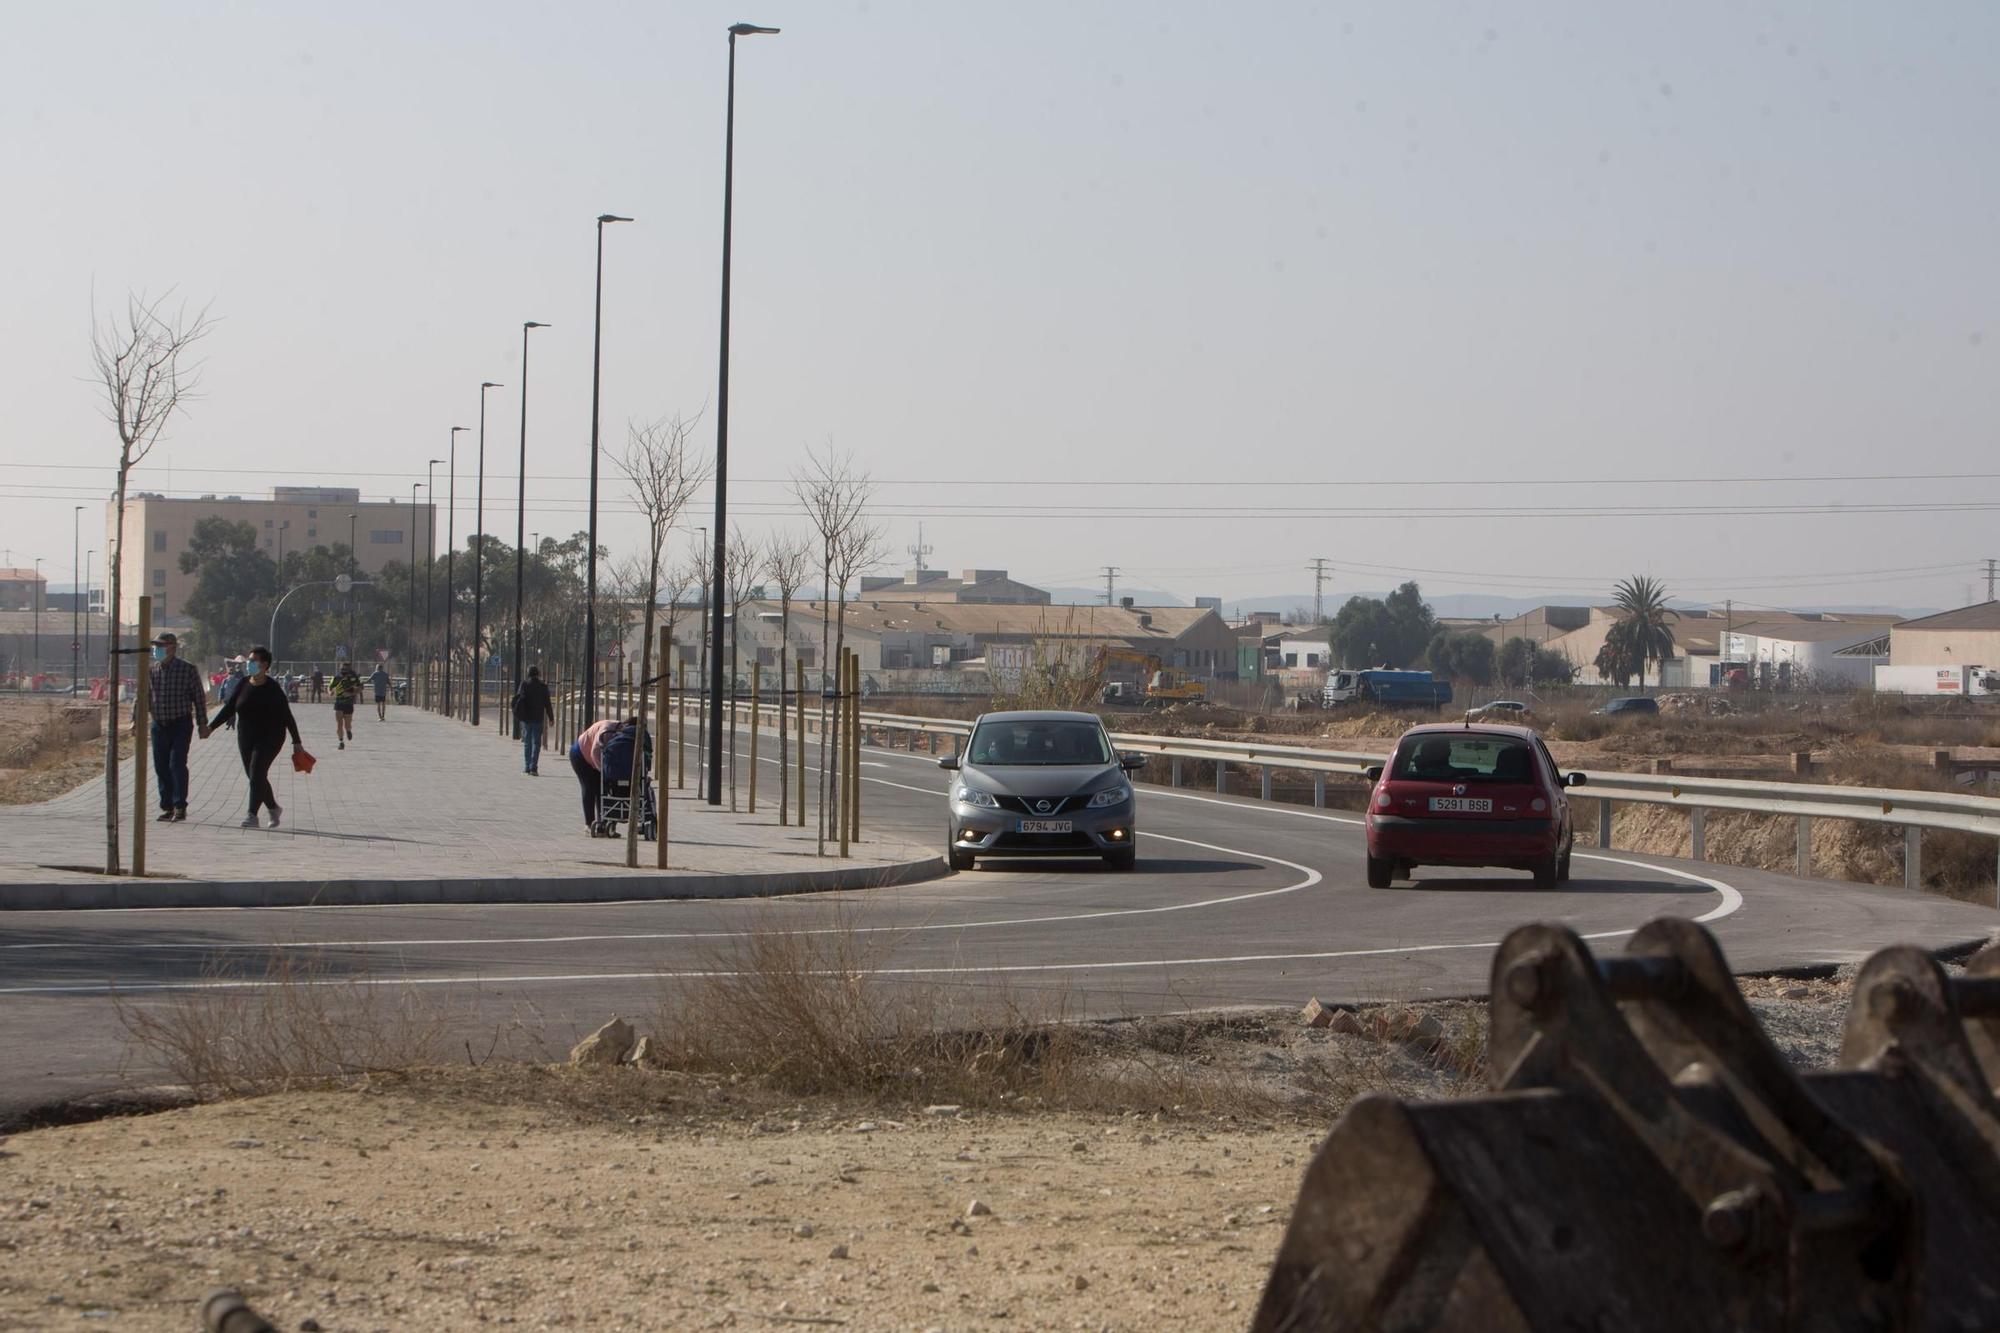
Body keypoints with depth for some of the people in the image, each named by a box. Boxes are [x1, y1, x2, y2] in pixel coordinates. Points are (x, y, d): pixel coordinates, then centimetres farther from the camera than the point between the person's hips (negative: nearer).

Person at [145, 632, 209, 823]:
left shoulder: (187, 669, -4)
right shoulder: (151, 670, 7)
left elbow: (199, 697, -1)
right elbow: (143, 697, 14)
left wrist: (203, 724, -3)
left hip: (181, 724, -4)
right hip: (159, 725, 5)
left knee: (177, 764, -12)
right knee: (161, 767, 4)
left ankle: (180, 807, -7)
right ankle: (168, 807, 12)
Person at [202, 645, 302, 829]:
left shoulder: (272, 688, -9)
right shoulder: (244, 684, 4)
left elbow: (287, 716, -6)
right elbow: (229, 709, 7)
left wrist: (296, 742, -5)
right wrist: (211, 727, -1)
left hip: (269, 738, -6)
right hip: (246, 738, 6)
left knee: (256, 773, -16)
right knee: (255, 776, 10)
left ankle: (252, 815, -16)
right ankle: (274, 809, 30)